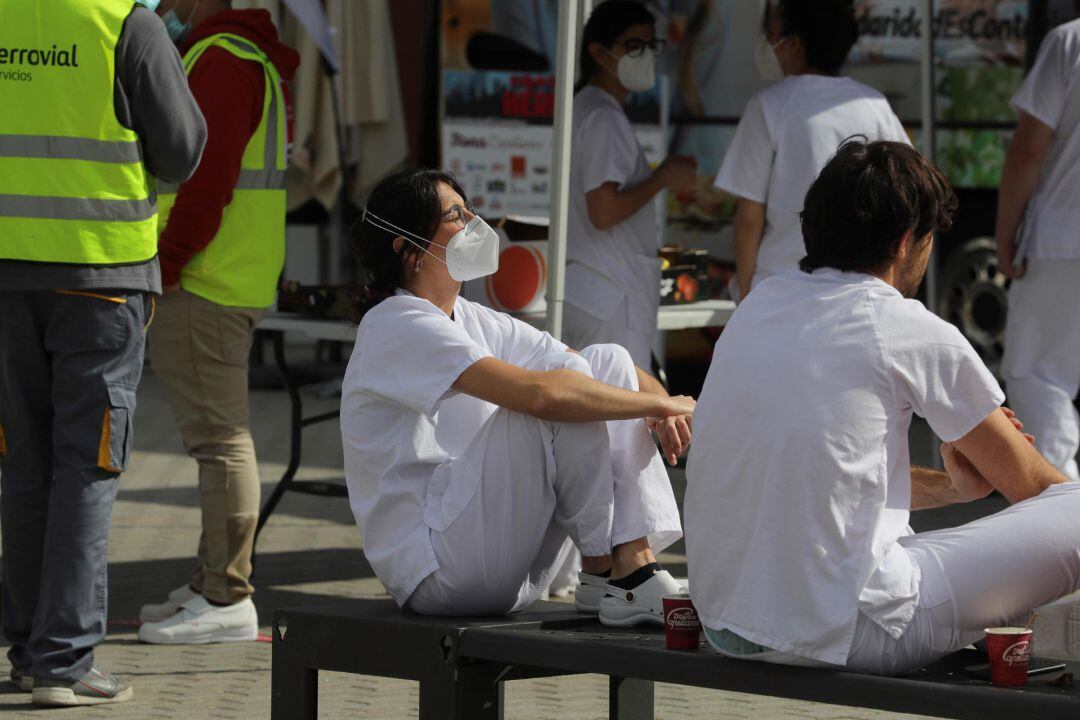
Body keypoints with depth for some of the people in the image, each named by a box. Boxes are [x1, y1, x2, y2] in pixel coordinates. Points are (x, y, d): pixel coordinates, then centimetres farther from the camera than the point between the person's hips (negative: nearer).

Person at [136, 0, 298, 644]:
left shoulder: (220, 60, -14)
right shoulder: (252, 60, 20)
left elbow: (207, 181, -22)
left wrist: (164, 266, -18)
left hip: (204, 282, -11)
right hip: (226, 281, 11)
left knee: (220, 436, -9)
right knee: (218, 435, 15)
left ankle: (227, 600, -8)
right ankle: (214, 583, 21)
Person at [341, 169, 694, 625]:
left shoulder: (470, 320, 16)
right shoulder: (398, 327, -13)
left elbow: (604, 372, 11)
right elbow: (538, 392, -27)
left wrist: (660, 406, -11)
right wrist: (662, 403, -18)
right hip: (434, 567, -9)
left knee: (608, 361, 0)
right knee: (561, 397, -23)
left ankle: (635, 566, -13)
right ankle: (604, 572, -12)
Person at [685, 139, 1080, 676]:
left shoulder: (759, 304, 13)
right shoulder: (915, 333, -5)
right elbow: (1029, 485, 10)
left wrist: (954, 484, 33)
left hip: (724, 626, 7)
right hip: (844, 633, -7)